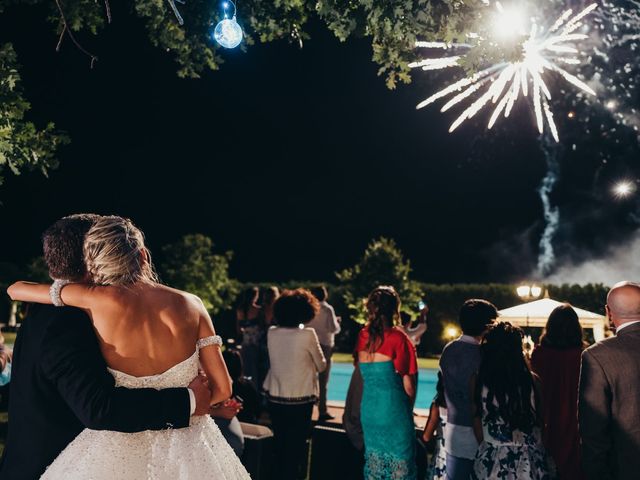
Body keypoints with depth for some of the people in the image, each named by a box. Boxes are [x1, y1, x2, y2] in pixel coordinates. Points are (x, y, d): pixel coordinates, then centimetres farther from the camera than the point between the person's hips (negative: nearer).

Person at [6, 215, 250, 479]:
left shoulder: (99, 299, -12)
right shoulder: (191, 304, -8)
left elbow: (15, 289, 4)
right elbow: (222, 389, -5)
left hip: (122, 452, 0)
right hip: (189, 449, 1)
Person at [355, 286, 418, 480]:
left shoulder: (363, 336, 1)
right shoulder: (398, 337, -12)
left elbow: (363, 374, 6)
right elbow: (409, 385, -8)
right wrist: (408, 409, 7)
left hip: (368, 408, 5)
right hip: (394, 409, -5)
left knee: (374, 459, 17)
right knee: (400, 464, 7)